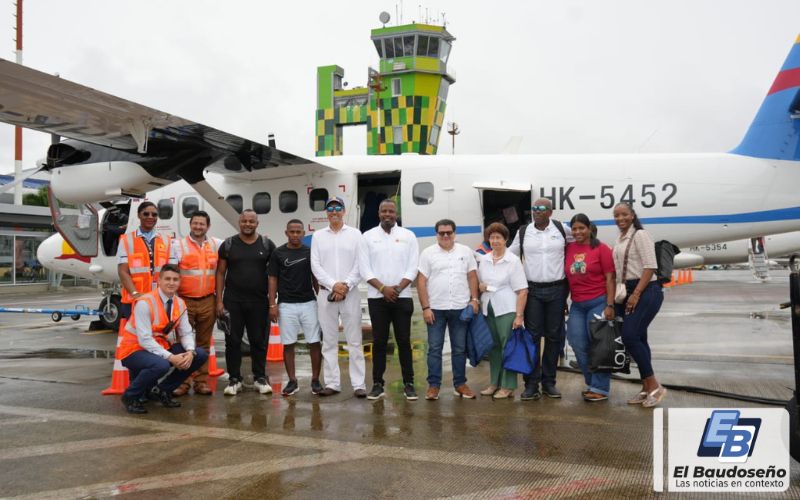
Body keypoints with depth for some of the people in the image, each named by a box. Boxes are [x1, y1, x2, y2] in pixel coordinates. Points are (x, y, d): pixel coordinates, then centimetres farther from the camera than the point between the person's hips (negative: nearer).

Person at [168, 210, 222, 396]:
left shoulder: (217, 245, 9)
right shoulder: (178, 245, 3)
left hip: (208, 302, 2)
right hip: (185, 301, -2)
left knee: (204, 344, 8)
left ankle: (201, 382, 16)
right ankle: (182, 383, 7)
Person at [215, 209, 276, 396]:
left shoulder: (267, 244, 4)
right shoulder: (228, 245, 4)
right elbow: (220, 273, 4)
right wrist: (219, 301, -2)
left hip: (259, 302, 0)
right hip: (232, 301, 0)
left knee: (259, 341, 6)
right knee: (233, 341, 4)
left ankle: (260, 378, 18)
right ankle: (234, 379, 15)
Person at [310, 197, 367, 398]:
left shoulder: (355, 234, 5)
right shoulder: (318, 236, 9)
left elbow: (360, 264, -1)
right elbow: (315, 265, 1)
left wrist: (346, 285, -13)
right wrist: (333, 285, -11)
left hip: (350, 292, -2)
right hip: (326, 293, 2)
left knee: (354, 340, -1)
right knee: (329, 341, 6)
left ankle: (358, 383, 3)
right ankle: (332, 383, 12)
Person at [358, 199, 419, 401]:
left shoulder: (408, 236, 5)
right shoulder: (368, 236, 4)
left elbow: (413, 267, -1)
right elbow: (364, 268, -2)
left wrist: (398, 288, -12)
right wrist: (383, 288, -12)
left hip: (402, 297, 0)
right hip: (377, 297, 0)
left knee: (404, 341, 2)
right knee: (379, 341, 4)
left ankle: (408, 384, 9)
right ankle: (377, 384, 11)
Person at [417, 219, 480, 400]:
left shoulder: (466, 252, 7)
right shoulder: (428, 253, 1)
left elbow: (472, 277, 9)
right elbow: (421, 282, -2)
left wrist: (474, 299, -3)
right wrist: (425, 307, -8)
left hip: (460, 308, 2)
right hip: (436, 308, -1)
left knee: (460, 348, 9)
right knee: (434, 348, 2)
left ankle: (460, 384, 19)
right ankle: (433, 385, 9)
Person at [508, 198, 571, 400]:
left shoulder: (562, 229, 3)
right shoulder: (523, 232, 4)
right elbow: (509, 255, 14)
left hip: (556, 290, 0)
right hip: (532, 290, 0)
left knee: (554, 336, 6)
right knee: (532, 336, -2)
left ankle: (549, 382, 17)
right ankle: (531, 384, 3)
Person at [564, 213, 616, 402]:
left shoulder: (601, 249, -4)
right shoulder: (568, 249, 7)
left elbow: (610, 278, -6)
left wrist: (610, 305, -12)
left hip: (598, 302, -5)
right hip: (577, 305, 5)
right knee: (579, 346, 5)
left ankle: (600, 388, 8)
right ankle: (591, 383, 22)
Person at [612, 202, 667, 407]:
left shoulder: (640, 235, -8)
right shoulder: (620, 239, 16)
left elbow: (650, 267, -16)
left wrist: (636, 294, -19)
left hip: (645, 292, -8)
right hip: (627, 293, 8)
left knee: (630, 337, -15)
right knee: (638, 339, 8)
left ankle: (654, 386, -5)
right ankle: (646, 389, 15)